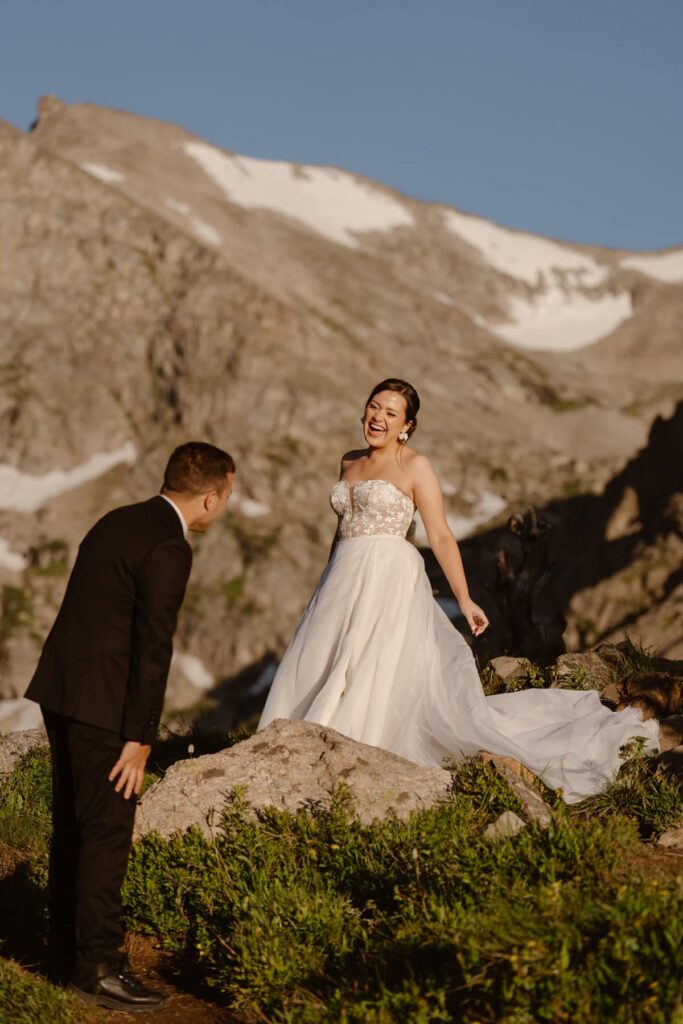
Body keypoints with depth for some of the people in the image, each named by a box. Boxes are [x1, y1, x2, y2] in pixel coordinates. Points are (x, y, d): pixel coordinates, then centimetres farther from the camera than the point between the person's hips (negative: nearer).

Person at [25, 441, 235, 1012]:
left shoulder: (117, 522, 13)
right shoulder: (169, 548, -16)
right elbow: (153, 649, -18)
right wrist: (140, 739, -15)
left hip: (60, 689, 9)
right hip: (101, 705, -9)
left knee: (72, 823, 18)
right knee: (108, 831, -2)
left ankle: (69, 944, 30)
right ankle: (97, 965, 4)